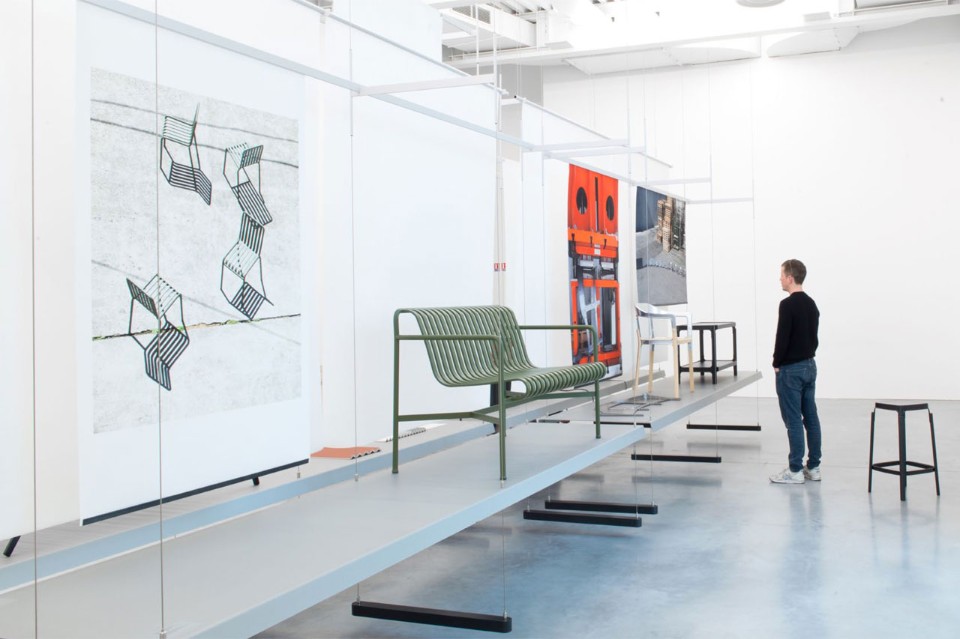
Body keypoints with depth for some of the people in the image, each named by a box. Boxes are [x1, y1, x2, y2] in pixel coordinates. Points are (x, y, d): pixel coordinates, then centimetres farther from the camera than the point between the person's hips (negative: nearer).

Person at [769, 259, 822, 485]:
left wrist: (777, 363, -7)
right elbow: (814, 337, 16)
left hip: (791, 369, -9)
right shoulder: (811, 304, 11)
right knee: (811, 417, 10)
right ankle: (813, 467, 15)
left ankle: (795, 470, -1)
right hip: (809, 365, 9)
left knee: (793, 420, -5)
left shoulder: (788, 304, -18)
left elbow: (782, 337, -20)